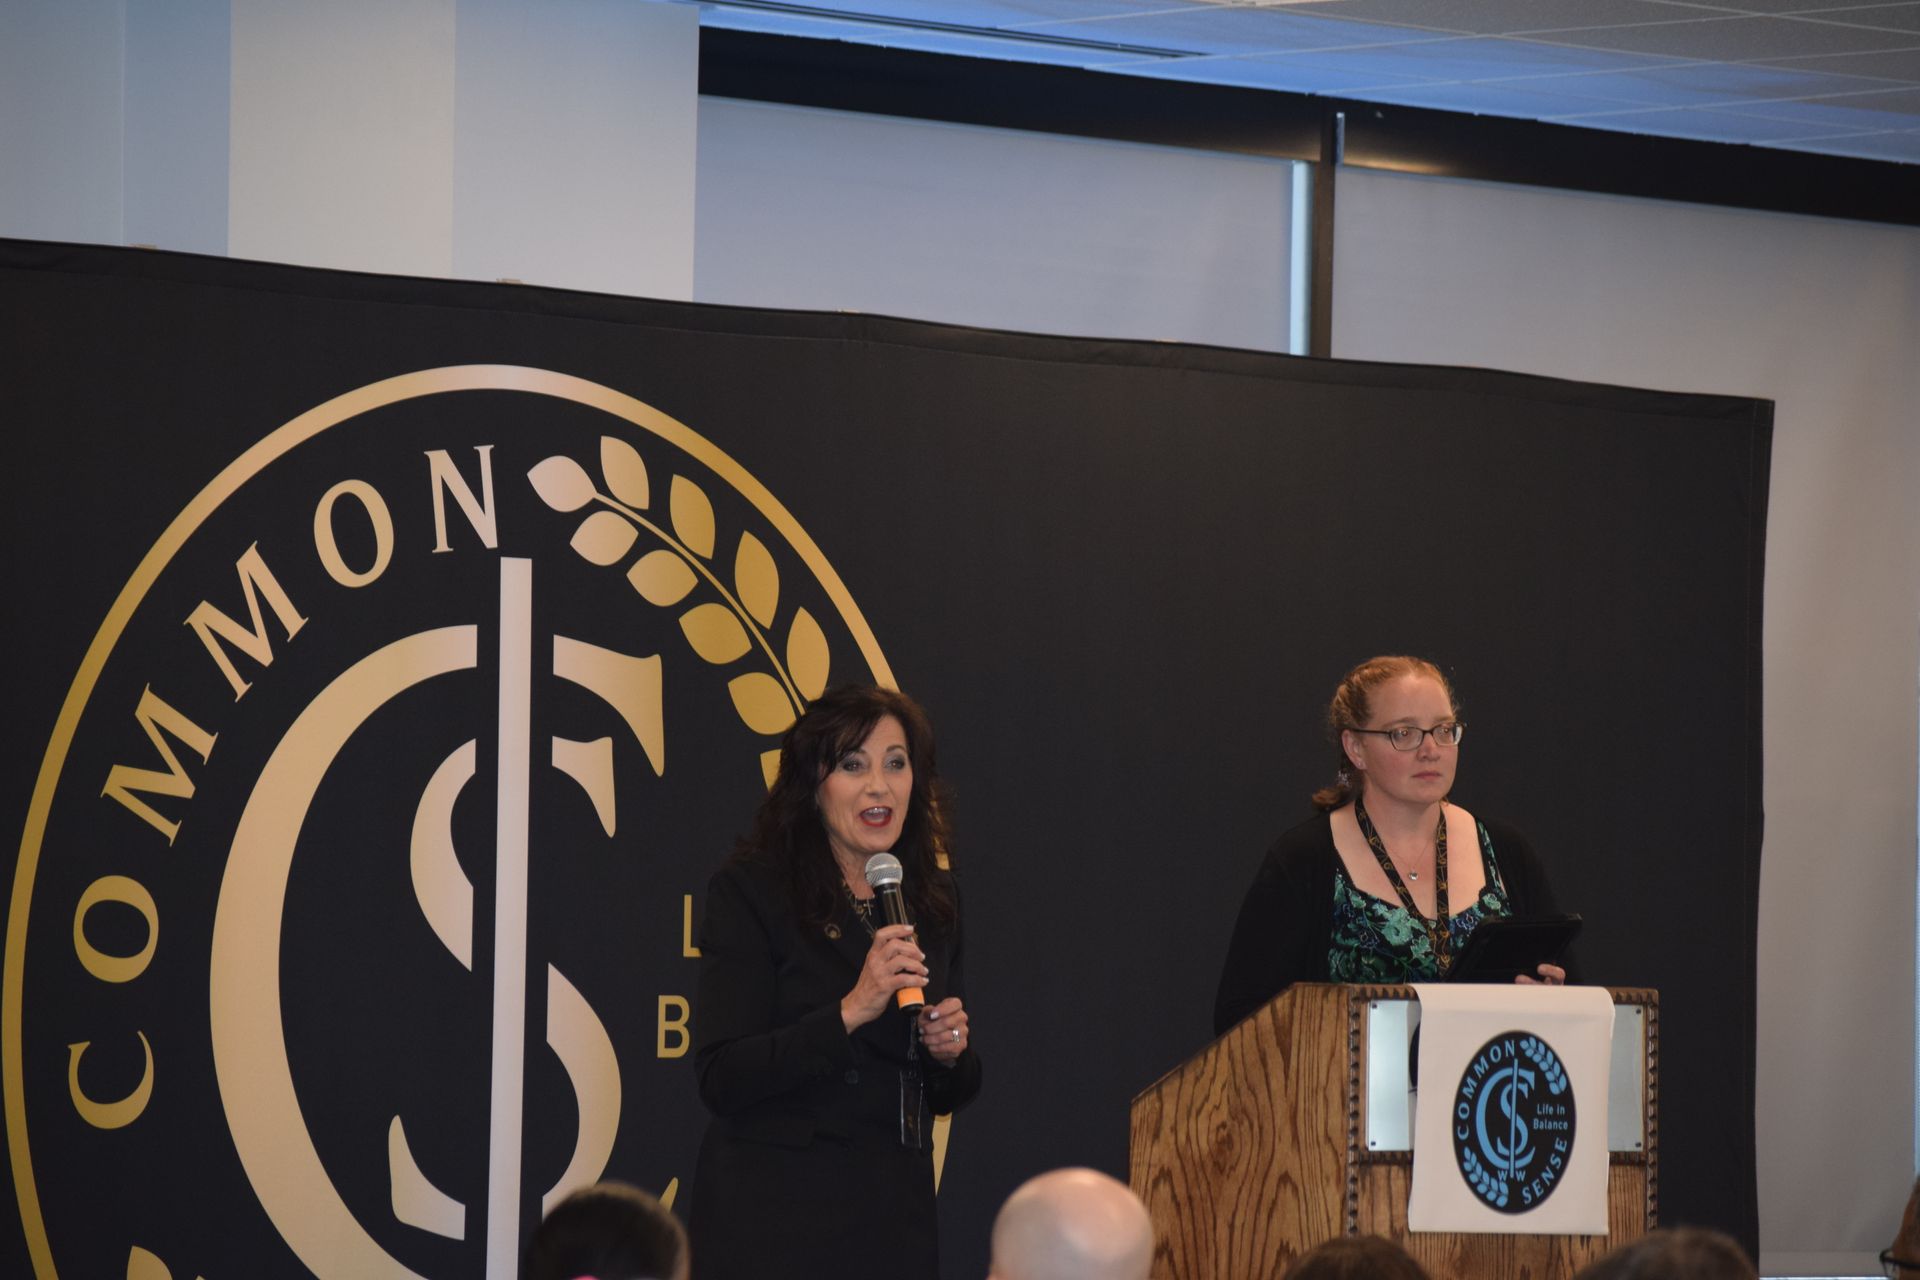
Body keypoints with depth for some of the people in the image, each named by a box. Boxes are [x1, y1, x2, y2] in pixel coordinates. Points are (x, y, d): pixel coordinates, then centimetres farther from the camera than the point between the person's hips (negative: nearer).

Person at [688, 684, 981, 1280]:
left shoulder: (935, 900, 10)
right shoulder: (750, 891, -7)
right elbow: (721, 1079, -16)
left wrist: (952, 1053, -4)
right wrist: (850, 1012, -24)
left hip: (897, 1223, 5)